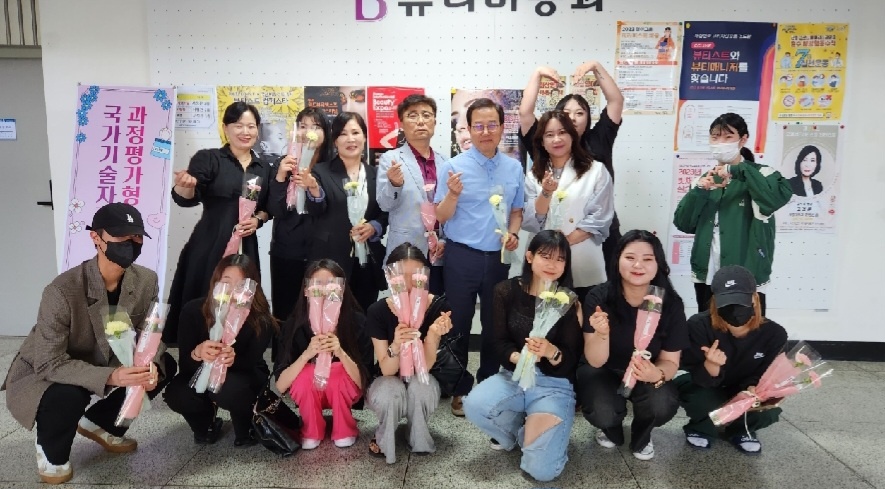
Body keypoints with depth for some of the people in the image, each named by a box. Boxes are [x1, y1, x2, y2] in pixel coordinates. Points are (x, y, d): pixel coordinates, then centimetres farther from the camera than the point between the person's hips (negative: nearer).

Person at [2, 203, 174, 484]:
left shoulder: (146, 281, -15)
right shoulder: (63, 291, -32)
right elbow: (49, 364, -32)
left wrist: (151, 367, -32)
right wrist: (110, 377, -45)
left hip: (102, 363, 6)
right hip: (41, 375, -5)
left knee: (164, 366, -12)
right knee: (69, 395, -37)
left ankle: (98, 422, 13)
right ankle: (51, 450, 1)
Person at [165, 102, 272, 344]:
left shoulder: (264, 167, 12)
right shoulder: (208, 158, -2)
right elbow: (186, 199, -11)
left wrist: (258, 220, -1)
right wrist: (186, 184, -33)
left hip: (245, 249, 4)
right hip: (209, 248, -3)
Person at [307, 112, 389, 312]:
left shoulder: (376, 173, 10)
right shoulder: (321, 172, 2)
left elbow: (387, 214, 11)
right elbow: (316, 213, -9)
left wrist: (374, 227, -8)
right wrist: (314, 190, -28)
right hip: (332, 260, -3)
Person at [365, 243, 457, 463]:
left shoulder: (439, 306, -22)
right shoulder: (378, 311, -22)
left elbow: (425, 366, -22)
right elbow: (387, 370, -22)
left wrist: (433, 335, -42)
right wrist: (395, 346, -44)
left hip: (422, 384, 1)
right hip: (388, 384, 0)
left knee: (419, 385, -33)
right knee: (390, 391, -34)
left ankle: (419, 439, -2)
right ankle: (383, 438, -1)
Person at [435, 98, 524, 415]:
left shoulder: (514, 168, 4)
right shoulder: (452, 166, -7)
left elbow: (516, 211, 13)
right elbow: (441, 217, -8)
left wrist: (513, 234, -6)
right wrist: (453, 194, -27)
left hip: (498, 258, 3)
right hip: (462, 257, -3)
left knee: (494, 325, 14)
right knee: (459, 325, 7)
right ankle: (459, 389, 23)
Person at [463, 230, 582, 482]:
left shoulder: (569, 301, -8)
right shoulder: (506, 291, -4)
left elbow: (571, 360, -9)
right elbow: (499, 344, -3)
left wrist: (551, 352, -32)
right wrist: (518, 357, -26)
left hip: (554, 384, -2)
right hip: (513, 376, 3)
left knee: (542, 470, -19)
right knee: (474, 405, -29)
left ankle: (532, 431, 19)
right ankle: (526, 431, 4)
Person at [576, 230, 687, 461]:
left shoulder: (671, 303, -19)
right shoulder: (598, 297, -24)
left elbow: (670, 361, -11)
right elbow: (595, 361, -22)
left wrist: (657, 374, -36)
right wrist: (602, 334, -45)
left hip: (647, 373, 2)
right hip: (603, 371, -1)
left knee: (662, 406, -29)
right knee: (602, 413, -30)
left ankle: (641, 436, 9)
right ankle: (611, 428, 11)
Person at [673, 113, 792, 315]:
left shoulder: (760, 174, -2)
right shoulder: (706, 179, 12)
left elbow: (782, 196, -24)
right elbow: (683, 224, 3)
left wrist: (739, 171, -22)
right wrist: (699, 191, -11)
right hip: (707, 277, 4)